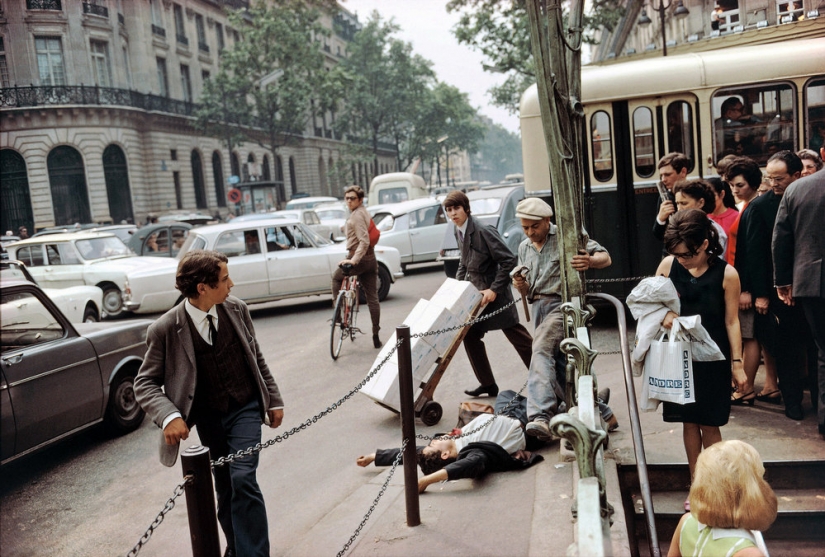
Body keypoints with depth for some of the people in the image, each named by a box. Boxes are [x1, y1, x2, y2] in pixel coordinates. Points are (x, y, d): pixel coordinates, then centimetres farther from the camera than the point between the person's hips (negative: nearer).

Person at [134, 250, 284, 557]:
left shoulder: (236, 309, -7)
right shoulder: (166, 329, -16)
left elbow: (257, 357, 6)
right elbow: (145, 382, -9)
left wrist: (274, 399, 9)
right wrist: (169, 416, -26)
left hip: (245, 408, 0)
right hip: (208, 418, 0)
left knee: (243, 479, -14)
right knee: (225, 488, 12)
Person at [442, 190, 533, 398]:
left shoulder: (483, 231, -20)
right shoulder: (459, 233, 6)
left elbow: (509, 260, -21)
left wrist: (494, 290, -22)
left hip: (494, 295, -8)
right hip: (475, 295, 9)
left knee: (519, 338, -1)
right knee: (470, 337, 8)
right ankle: (487, 384, 20)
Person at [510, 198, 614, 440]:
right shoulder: (524, 248, 17)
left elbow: (606, 258, -9)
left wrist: (590, 261, -33)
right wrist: (521, 286, -4)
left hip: (562, 304, -7)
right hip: (539, 308, 8)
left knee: (541, 350, -30)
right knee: (559, 372, 10)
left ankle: (540, 416, -42)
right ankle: (602, 415, 25)